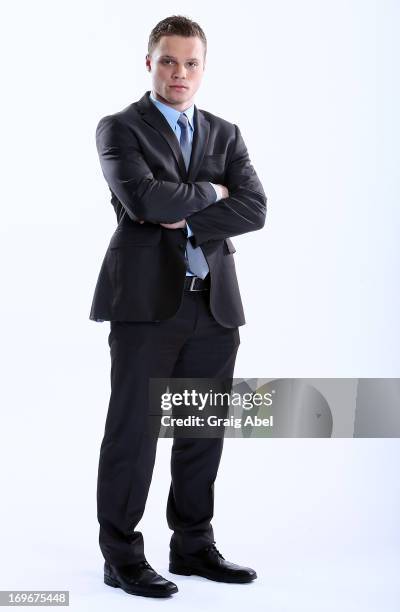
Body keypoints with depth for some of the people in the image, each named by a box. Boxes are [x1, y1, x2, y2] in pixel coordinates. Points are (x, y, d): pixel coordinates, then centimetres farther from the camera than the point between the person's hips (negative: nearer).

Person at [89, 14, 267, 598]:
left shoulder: (226, 134, 14)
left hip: (214, 306, 5)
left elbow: (254, 208, -1)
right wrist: (210, 191, -4)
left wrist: (186, 222, -12)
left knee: (204, 433, 10)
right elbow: (145, 200, -17)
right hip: (147, 301, -5)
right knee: (133, 432, -1)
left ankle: (194, 546, 22)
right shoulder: (120, 128, 0)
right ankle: (122, 557, 9)